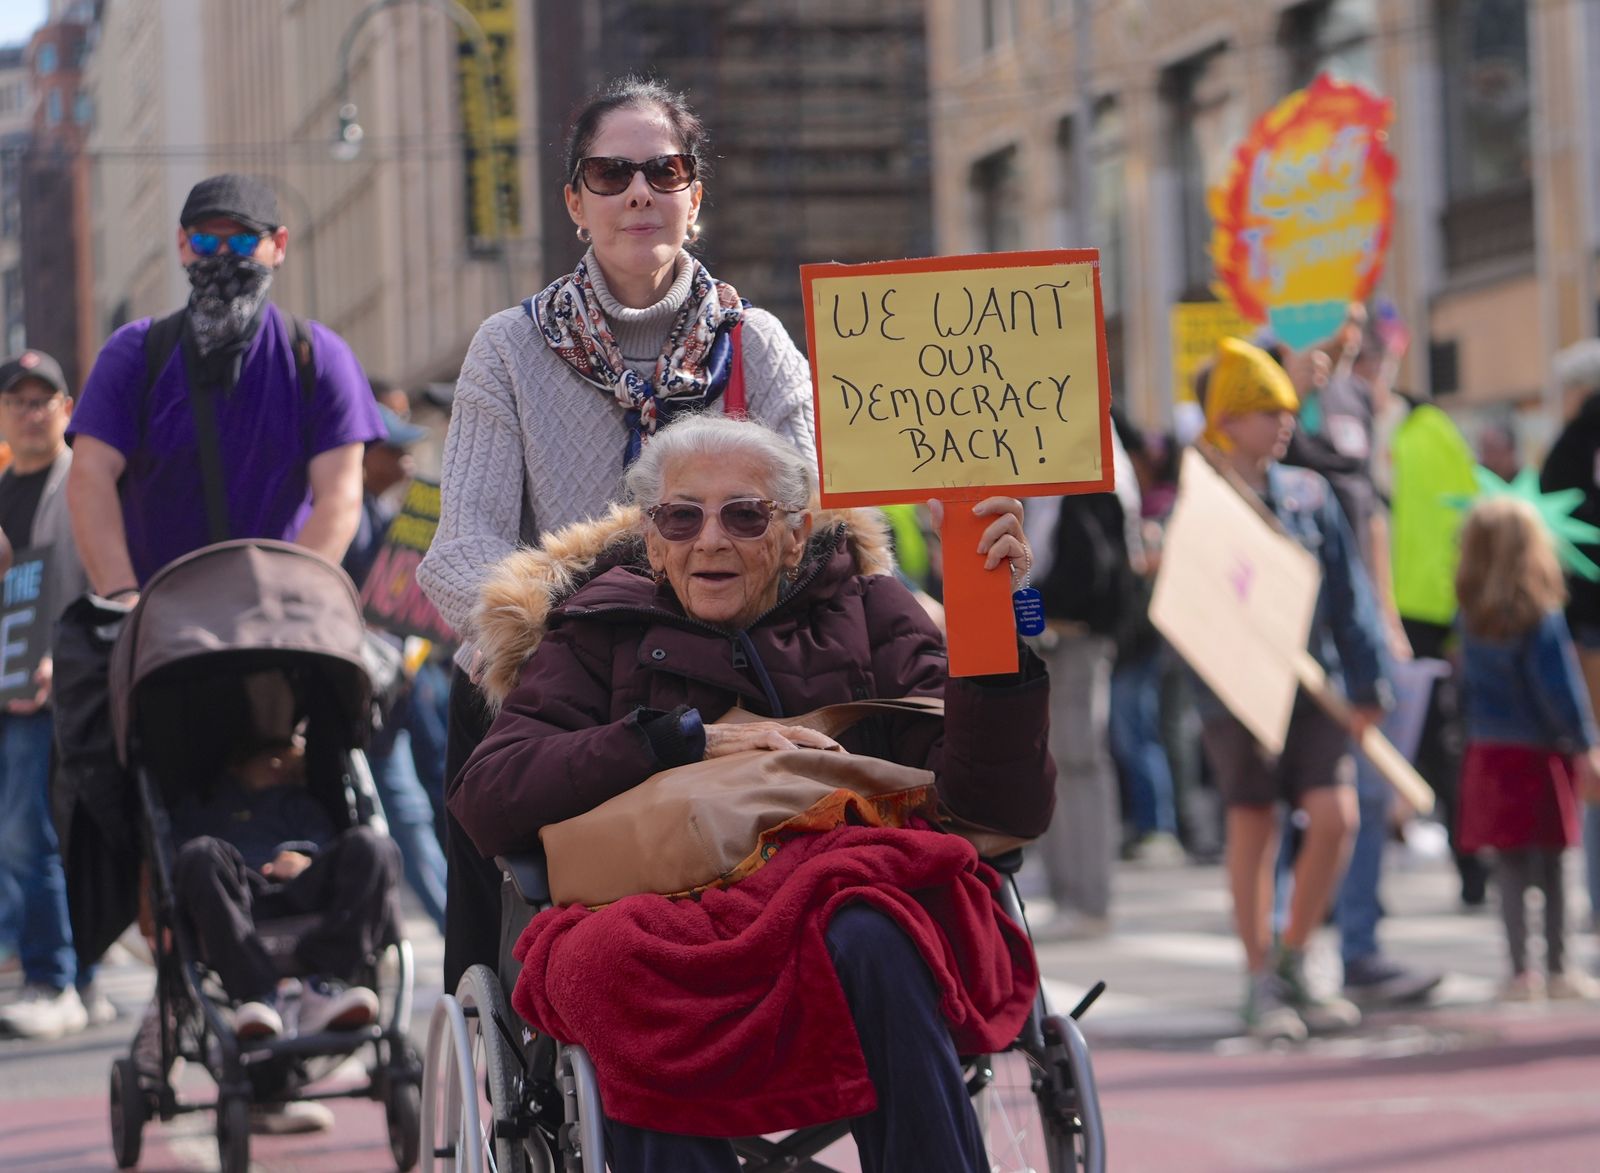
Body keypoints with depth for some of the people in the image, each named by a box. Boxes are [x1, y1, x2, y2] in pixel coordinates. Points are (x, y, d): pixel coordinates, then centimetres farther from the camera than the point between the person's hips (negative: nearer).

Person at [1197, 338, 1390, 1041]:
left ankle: (1291, 964, 11)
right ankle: (1262, 988, 14)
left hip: (1316, 686, 3)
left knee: (1335, 815, -8)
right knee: (1253, 829, 2)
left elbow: (1347, 594, 9)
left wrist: (1365, 684, 4)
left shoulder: (1310, 495, 9)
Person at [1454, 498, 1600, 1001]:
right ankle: (1558, 970, 12)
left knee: (1510, 865, 7)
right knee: (1551, 866, 7)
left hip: (1488, 752, 4)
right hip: (1540, 753, -4)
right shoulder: (1540, 617, -14)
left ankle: (1520, 972, 7)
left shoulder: (1470, 617, -1)